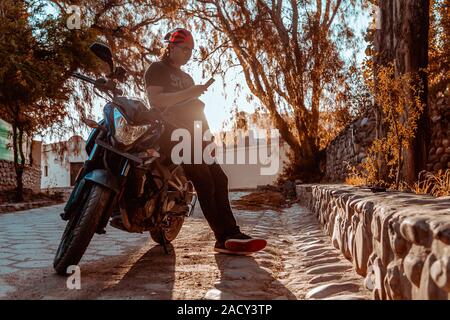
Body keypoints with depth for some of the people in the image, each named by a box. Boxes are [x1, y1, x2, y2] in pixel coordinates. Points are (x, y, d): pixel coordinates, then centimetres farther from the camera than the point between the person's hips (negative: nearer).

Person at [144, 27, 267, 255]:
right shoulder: (157, 69, 3)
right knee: (204, 181, -22)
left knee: (219, 179, -5)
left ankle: (230, 236, -7)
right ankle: (225, 237, -22)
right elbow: (155, 100, -14)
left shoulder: (186, 77, 28)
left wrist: (207, 133, 17)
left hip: (191, 135, 9)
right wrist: (188, 93, -20)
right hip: (170, 133, -9)